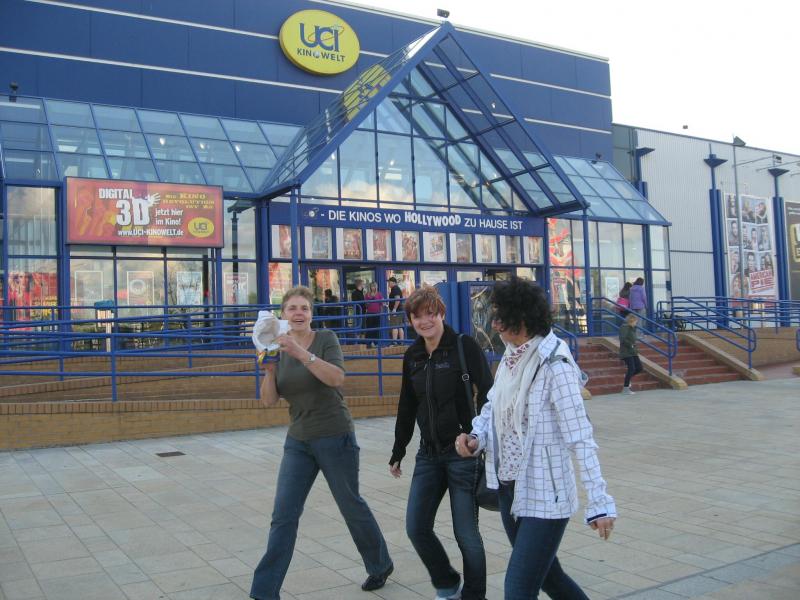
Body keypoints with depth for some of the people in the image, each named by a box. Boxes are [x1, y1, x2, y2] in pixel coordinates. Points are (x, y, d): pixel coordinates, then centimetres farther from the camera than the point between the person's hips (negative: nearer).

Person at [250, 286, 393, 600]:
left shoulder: (326, 338, -9)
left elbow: (337, 378, -26)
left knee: (351, 506, 12)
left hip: (335, 438, -4)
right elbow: (269, 400, -2)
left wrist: (301, 353, -36)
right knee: (284, 515, -3)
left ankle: (381, 565, 36)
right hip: (298, 441, 4)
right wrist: (269, 370, -20)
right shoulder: (280, 349, 4)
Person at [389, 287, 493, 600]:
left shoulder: (464, 346, -9)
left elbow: (487, 394, -13)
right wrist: (397, 452, 19)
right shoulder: (412, 356, 8)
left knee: (466, 533, 0)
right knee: (416, 527, 6)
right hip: (429, 454, 6)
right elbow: (407, 407, 16)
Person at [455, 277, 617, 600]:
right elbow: (491, 407, 13)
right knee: (545, 574, 23)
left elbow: (580, 439, -20)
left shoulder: (554, 366, -19)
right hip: (509, 489, 8)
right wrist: (475, 437, -7)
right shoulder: (510, 359, 4)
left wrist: (599, 503, -21)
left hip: (544, 496, -8)